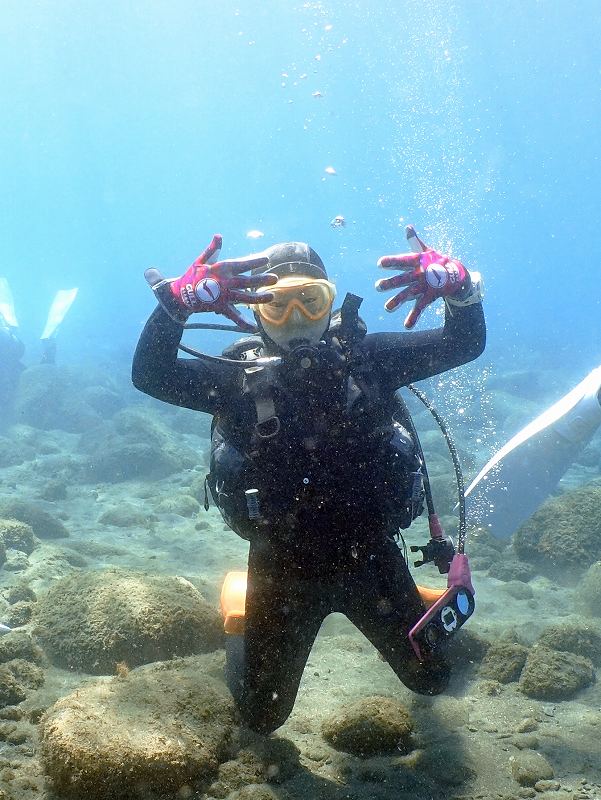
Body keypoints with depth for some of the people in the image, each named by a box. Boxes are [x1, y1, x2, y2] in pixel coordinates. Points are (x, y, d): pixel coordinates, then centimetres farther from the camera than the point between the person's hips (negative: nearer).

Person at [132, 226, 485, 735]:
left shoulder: (366, 357, -7)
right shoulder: (239, 375, -11)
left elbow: (466, 344, -8)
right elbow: (150, 376, -23)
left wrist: (459, 287, -28)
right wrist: (179, 302, -38)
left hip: (371, 556, 2)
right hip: (283, 567, -1)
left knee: (430, 678, 21)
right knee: (262, 715, 15)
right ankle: (241, 621, 43)